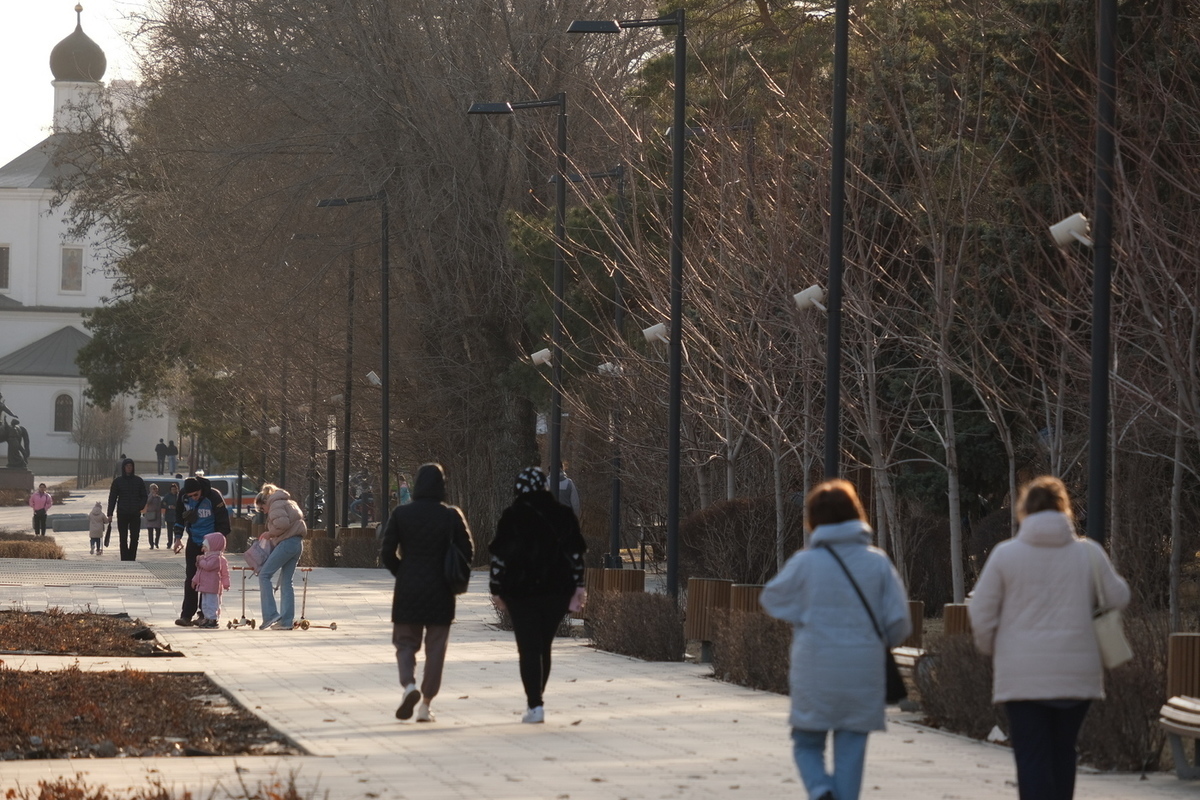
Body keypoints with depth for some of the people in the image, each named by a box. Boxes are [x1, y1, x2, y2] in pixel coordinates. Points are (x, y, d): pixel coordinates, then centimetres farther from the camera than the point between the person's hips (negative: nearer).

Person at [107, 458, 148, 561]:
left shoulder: (139, 480, 6)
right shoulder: (117, 481, 3)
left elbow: (144, 496, 11)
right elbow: (112, 497, 4)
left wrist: (140, 507, -8)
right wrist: (110, 514, -3)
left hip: (135, 514, 1)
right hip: (122, 514, -1)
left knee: (135, 538, -2)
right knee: (123, 539, -1)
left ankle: (132, 558, 5)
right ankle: (124, 560, 0)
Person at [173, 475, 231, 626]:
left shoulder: (214, 497, -20)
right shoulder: (183, 496, -7)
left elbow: (223, 523, -14)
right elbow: (179, 516, 12)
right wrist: (178, 537, 5)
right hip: (193, 542, 4)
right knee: (190, 578, -1)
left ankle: (204, 615, 5)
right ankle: (186, 615, -2)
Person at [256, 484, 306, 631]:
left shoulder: (276, 504, -3)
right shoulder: (288, 503, 26)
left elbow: (282, 523, -19)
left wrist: (270, 533, -4)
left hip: (287, 542, -10)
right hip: (297, 543, 10)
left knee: (264, 575, -6)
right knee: (286, 582, 10)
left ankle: (271, 614, -14)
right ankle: (287, 621, 7)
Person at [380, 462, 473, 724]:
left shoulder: (401, 514, -5)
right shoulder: (452, 516, -5)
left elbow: (387, 553, -5)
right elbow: (467, 552, -1)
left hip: (407, 592, 0)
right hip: (440, 593, 0)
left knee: (405, 643, 11)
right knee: (435, 648, 9)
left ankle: (409, 684, -17)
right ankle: (426, 704, 9)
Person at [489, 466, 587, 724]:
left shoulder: (512, 517, -3)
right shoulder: (563, 514, 4)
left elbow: (499, 557, -4)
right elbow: (576, 553, 4)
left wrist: (497, 590, 3)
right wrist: (578, 587, 8)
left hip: (521, 591, -3)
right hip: (557, 591, 3)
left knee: (528, 648, -3)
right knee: (544, 646, 15)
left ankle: (535, 705, -12)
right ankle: (534, 699, 23)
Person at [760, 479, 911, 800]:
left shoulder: (805, 563, -6)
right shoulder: (878, 562, -1)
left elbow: (771, 599, 8)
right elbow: (899, 622, -1)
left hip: (815, 674, -1)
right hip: (863, 675, 1)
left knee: (807, 746, 12)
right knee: (850, 755, 7)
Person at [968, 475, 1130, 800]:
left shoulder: (1006, 554, -4)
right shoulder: (1089, 553, -1)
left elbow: (980, 613, -1)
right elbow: (1118, 599, 8)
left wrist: (990, 649, 16)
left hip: (1023, 674, -2)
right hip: (1077, 673, 2)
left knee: (1032, 758, -3)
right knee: (1063, 750, 19)